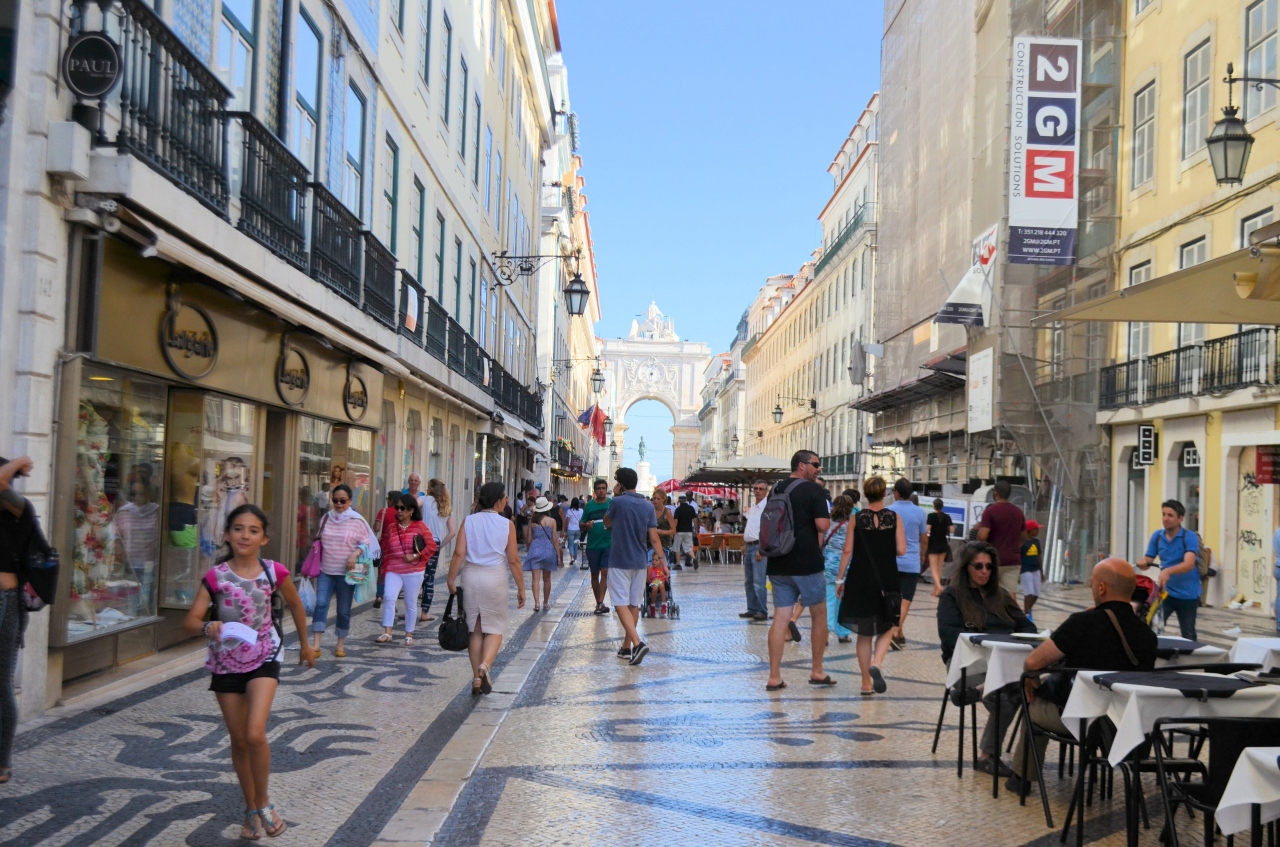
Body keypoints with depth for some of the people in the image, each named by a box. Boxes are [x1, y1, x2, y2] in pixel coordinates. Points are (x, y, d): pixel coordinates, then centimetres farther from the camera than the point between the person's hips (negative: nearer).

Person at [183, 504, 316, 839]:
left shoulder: (273, 572, -9)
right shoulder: (216, 576, -11)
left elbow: (295, 605, 9)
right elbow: (190, 621, -15)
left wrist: (305, 644, 18)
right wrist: (208, 627, -37)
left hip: (263, 658, -1)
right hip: (226, 663, 2)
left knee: (255, 734, -18)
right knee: (239, 741, 11)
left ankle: (263, 802, 5)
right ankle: (251, 809, 29)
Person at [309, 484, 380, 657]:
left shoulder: (357, 520, -6)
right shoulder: (326, 518, 5)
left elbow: (366, 543, -4)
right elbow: (320, 541, 15)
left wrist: (355, 554, -22)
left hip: (346, 572, -3)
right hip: (325, 571, 3)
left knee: (344, 610, 6)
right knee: (320, 604, -10)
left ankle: (341, 644, 19)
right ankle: (316, 645, -11)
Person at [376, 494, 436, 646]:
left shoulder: (420, 526, -2)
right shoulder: (391, 528, 7)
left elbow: (431, 545, -5)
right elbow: (385, 549, 12)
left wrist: (415, 556, -13)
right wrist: (384, 568, 11)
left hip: (414, 572, -2)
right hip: (393, 571, 2)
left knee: (410, 603, 6)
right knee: (389, 598, -17)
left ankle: (409, 635, 18)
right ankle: (387, 633, -14)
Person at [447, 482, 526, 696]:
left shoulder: (469, 521, 2)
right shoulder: (507, 524, -3)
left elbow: (459, 554, -6)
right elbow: (513, 561, -3)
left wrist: (451, 579, 1)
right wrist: (521, 588, 5)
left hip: (470, 575, 2)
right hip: (495, 576, -2)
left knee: (474, 629, 12)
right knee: (495, 628, 9)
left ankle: (477, 678, 14)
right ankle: (485, 665, -17)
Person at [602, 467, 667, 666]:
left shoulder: (618, 502, -10)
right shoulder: (648, 506, 4)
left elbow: (607, 523, 8)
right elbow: (653, 537, -2)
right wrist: (661, 557, -1)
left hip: (619, 561, -5)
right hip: (640, 562, 5)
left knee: (621, 604, -6)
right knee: (634, 604, 13)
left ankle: (637, 643, -23)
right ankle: (626, 647, 21)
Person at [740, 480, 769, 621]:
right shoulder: (752, 508, 17)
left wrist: (761, 550, -21)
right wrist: (744, 546, 15)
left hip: (759, 547, -9)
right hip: (749, 547, 9)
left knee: (759, 582, -10)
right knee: (748, 582, 12)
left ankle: (762, 611, -5)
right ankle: (752, 609, 19)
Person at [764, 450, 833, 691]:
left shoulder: (776, 489, 12)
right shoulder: (813, 490, -9)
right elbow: (822, 525, -17)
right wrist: (827, 517, 3)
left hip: (778, 563, 6)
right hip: (807, 563, -6)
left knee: (780, 618, 4)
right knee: (819, 616, 11)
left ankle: (774, 677, 1)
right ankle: (817, 672, 18)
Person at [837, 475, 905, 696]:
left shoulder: (857, 518, -3)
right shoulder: (894, 517, -3)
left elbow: (847, 551, -4)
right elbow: (901, 550, -6)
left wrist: (840, 579, 3)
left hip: (860, 579, 1)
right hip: (887, 580, -1)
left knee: (864, 633, 11)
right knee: (886, 628, 14)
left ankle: (866, 683, 13)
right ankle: (876, 664, -14)